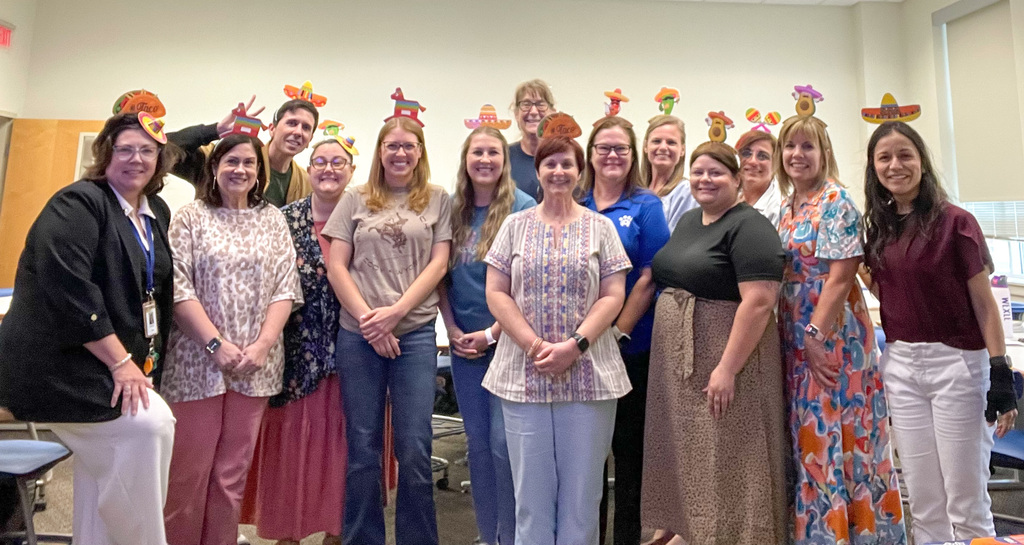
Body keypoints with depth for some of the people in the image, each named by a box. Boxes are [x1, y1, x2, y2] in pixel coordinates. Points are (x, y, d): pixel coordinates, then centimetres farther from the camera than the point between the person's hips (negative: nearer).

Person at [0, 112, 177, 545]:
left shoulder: (157, 212, 10)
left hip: (115, 363, 8)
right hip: (60, 363, -8)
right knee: (150, 424, -21)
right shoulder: (78, 203, -13)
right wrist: (120, 361, -24)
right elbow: (67, 289, -24)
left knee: (102, 465, 13)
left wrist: (142, 356, 10)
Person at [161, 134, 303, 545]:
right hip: (198, 361, -2)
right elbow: (178, 287, -6)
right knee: (188, 472, 4)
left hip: (256, 364, 2)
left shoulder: (273, 220, 9)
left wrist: (263, 344, -9)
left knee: (232, 475, 10)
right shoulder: (191, 217, 3)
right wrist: (216, 344, -13)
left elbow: (286, 288, 4)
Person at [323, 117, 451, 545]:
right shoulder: (356, 200, 9)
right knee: (362, 448, 8)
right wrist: (368, 319, -8)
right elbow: (336, 267, 4)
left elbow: (438, 265, 0)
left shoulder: (438, 201, 7)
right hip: (357, 335, 1)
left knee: (414, 449, 2)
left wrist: (394, 312, -11)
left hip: (416, 333, -1)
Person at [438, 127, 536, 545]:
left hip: (508, 338, -4)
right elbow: (441, 275, 10)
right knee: (477, 440, 12)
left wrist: (492, 333, -12)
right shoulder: (453, 210, 7)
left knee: (503, 441, -2)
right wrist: (453, 330, -1)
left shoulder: (523, 208, -7)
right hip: (464, 342, 5)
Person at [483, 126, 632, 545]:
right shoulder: (515, 226, 8)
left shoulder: (600, 227, 7)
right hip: (524, 373, 1)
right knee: (531, 486, 8)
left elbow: (613, 295, 0)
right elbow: (496, 293, 2)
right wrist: (534, 346, -11)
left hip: (588, 374, 0)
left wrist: (575, 345, -14)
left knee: (582, 486, 7)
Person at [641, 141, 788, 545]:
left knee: (726, 458, 2)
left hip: (726, 359, -8)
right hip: (679, 361, 8)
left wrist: (728, 367, -25)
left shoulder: (749, 228, -13)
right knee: (690, 452, 17)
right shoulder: (687, 221, 12)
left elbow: (759, 301, -22)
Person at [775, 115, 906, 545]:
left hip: (832, 335, -7)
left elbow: (840, 276, -17)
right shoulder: (787, 208, 12)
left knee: (833, 434, -1)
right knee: (809, 434, 13)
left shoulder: (836, 202, -10)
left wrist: (816, 336, -18)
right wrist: (797, 339, 9)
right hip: (797, 338, 7)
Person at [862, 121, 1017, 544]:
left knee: (966, 503, 4)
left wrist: (1001, 374, -11)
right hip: (899, 366, 5)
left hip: (956, 362, -5)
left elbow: (984, 303, -7)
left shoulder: (954, 221, -8)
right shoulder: (879, 228, 7)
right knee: (924, 506, 13)